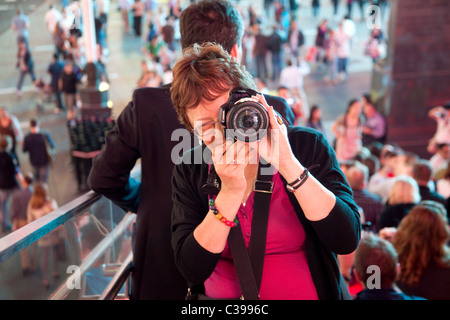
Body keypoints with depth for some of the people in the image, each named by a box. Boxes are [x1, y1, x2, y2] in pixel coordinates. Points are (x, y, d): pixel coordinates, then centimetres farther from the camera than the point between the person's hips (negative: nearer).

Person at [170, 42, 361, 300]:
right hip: (219, 294, 1)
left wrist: (287, 164, -20)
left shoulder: (307, 145, -6)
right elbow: (192, 269, -9)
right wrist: (230, 192, -18)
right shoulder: (189, 172, -1)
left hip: (309, 293, -1)